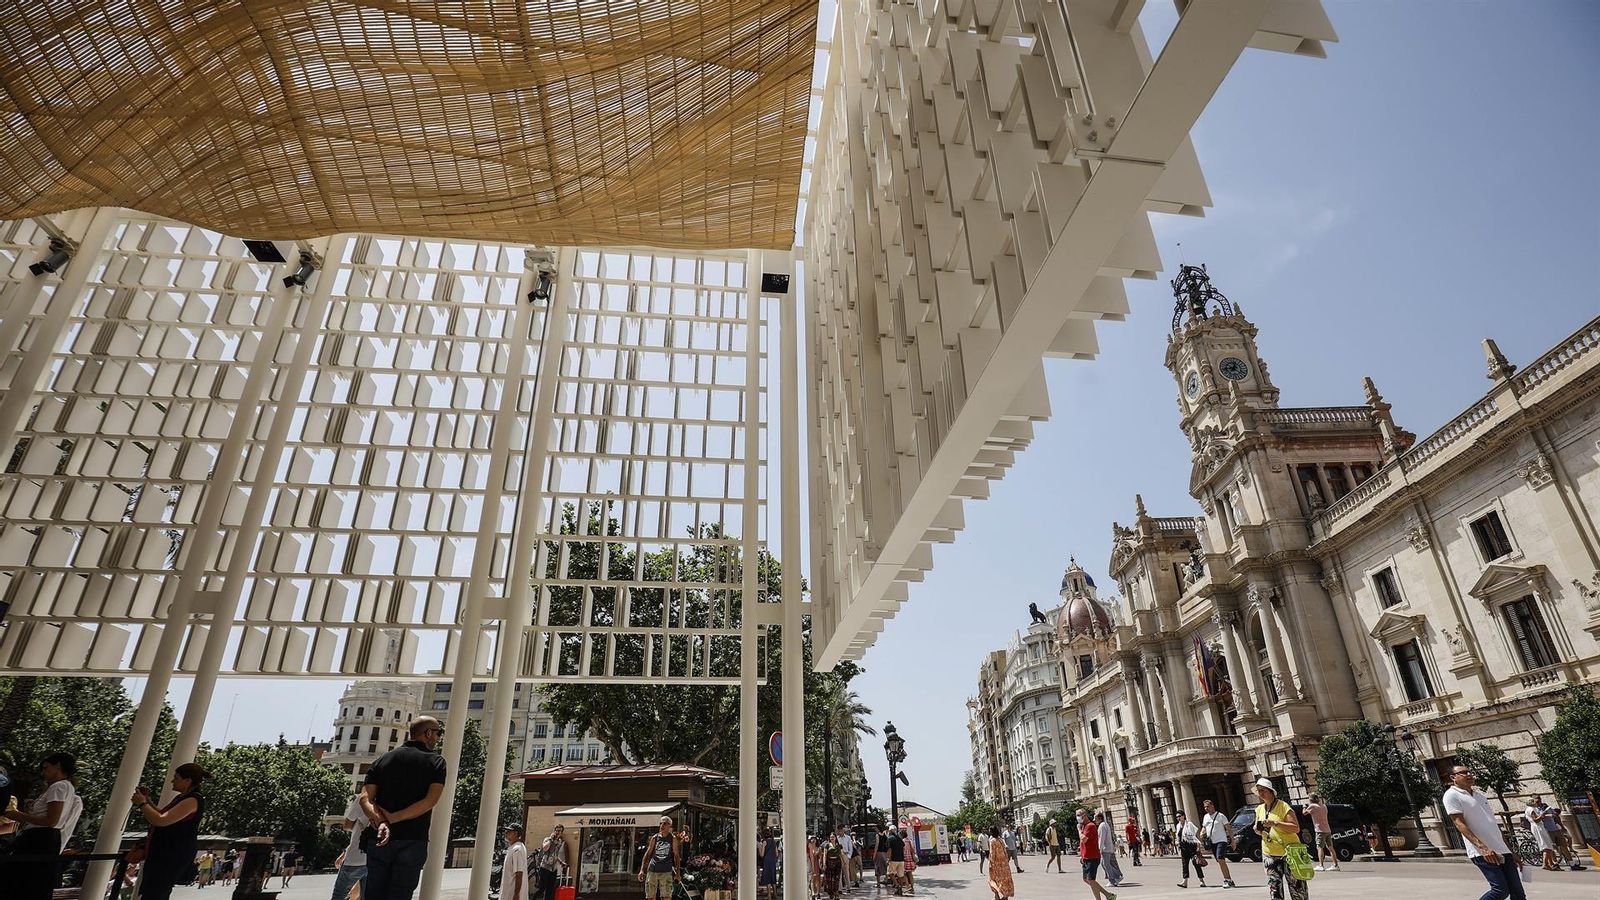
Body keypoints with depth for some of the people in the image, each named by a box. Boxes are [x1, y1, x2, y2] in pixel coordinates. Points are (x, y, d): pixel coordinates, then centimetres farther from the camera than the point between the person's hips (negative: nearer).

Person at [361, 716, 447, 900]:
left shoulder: (383, 759, 10)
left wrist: (380, 822, -16)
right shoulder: (436, 762, -2)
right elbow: (431, 801, -16)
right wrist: (393, 818, -11)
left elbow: (365, 798, -4)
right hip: (412, 842, -3)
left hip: (380, 841, 3)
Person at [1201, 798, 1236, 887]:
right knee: (1220, 862, 8)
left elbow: (1228, 829, -3)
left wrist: (1232, 841, -8)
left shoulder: (1220, 816, -5)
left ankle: (1227, 879, -14)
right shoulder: (1205, 817, 13)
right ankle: (1229, 880, 16)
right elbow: (1204, 827, 24)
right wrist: (1202, 833, 2)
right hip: (1212, 842, 6)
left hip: (1221, 841, -6)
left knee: (1221, 860, -20)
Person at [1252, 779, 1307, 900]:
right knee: (1274, 888, 3)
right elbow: (1258, 829, 21)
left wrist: (1275, 823, -25)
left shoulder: (1283, 806, -9)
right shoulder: (1259, 809, 10)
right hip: (1269, 854, 5)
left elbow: (1296, 828, -17)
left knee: (1296, 886, 2)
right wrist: (1258, 829, -2)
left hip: (1288, 852, -5)